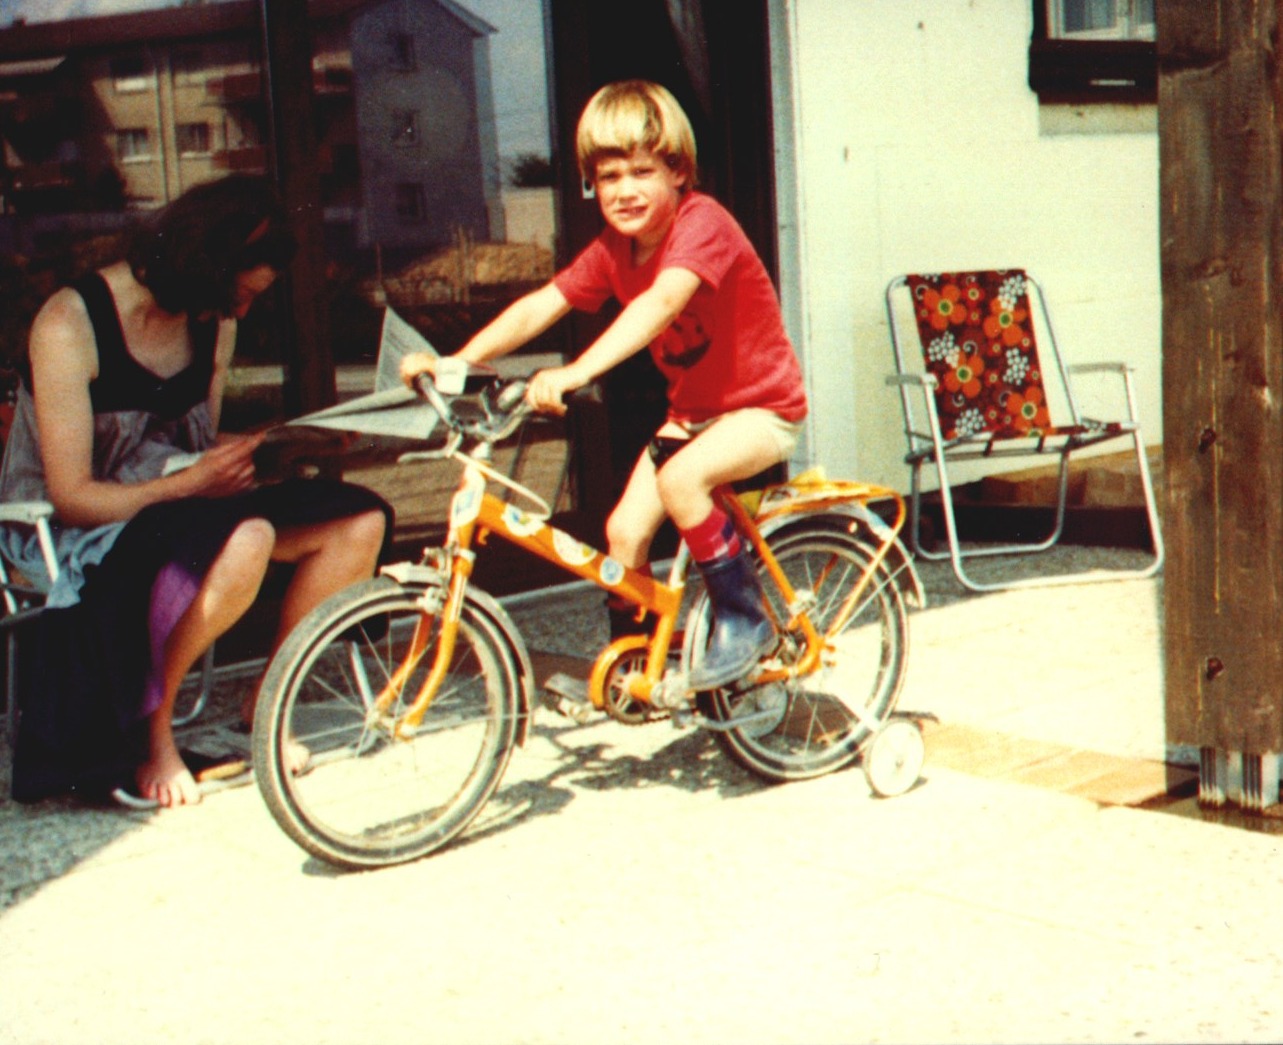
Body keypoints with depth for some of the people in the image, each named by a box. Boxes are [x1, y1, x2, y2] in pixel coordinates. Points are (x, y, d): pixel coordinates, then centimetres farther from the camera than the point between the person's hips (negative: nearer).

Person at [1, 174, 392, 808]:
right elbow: (73, 498, -21)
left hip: (176, 501, 8)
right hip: (69, 535, -7)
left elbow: (201, 444, 11)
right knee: (245, 539, -37)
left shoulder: (213, 322, 3)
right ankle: (150, 734, -17)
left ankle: (264, 705, 4)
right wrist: (190, 482, -27)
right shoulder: (69, 323, -19)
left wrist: (257, 448, -11)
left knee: (359, 522, -11)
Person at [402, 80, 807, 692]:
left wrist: (577, 372, -55)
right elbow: (539, 306, -7)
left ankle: (745, 620, -13)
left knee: (679, 479, -32)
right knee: (625, 530, -4)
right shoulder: (613, 250, -1)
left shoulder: (700, 223, -24)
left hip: (762, 407, -7)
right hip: (690, 409, 7)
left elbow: (660, 303, -42)